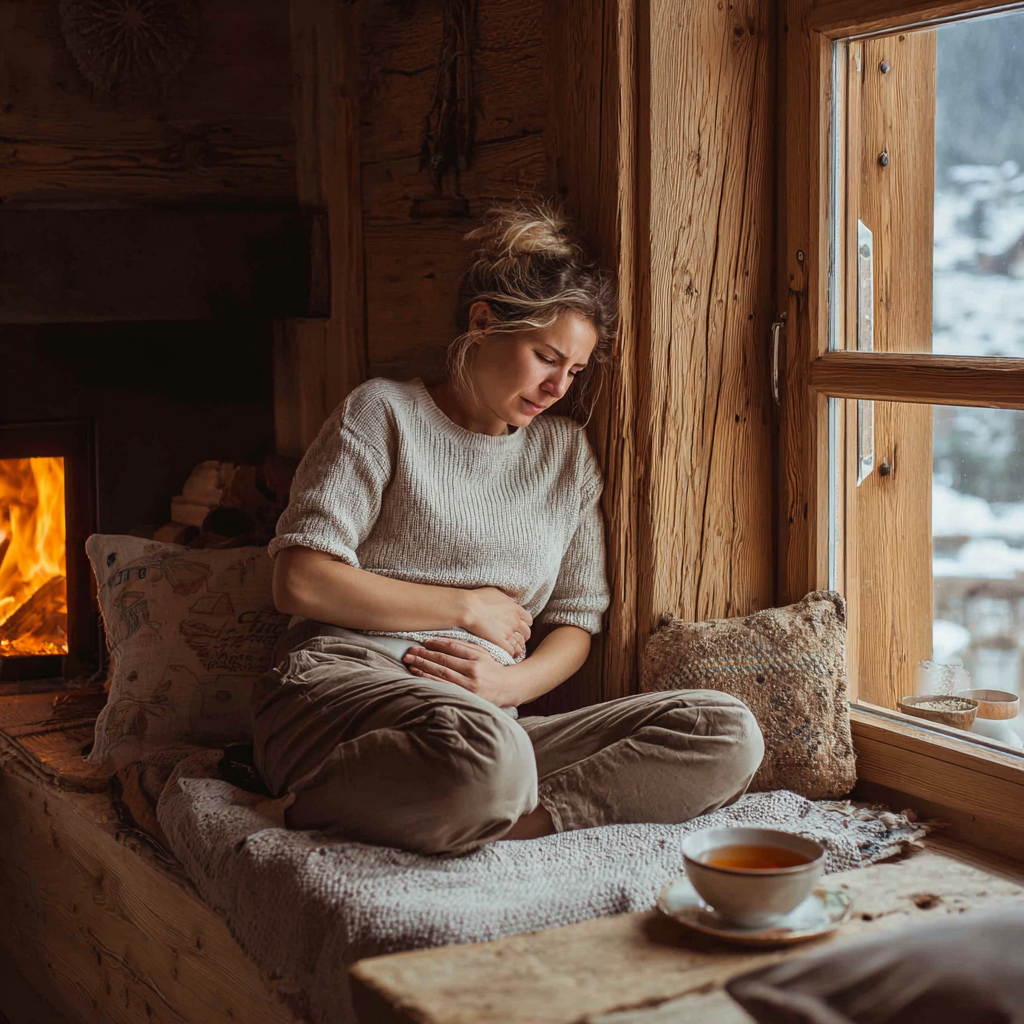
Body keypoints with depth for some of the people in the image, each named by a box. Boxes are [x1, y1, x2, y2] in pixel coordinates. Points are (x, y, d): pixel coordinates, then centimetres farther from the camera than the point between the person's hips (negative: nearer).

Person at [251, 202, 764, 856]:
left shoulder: (567, 452, 23)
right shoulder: (384, 412, 9)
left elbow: (578, 620, 19)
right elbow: (302, 582, -3)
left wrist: (512, 682, -4)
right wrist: (469, 608, 1)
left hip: (496, 720, 6)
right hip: (343, 682, -6)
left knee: (728, 736, -18)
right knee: (489, 758, -43)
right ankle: (315, 801, -19)